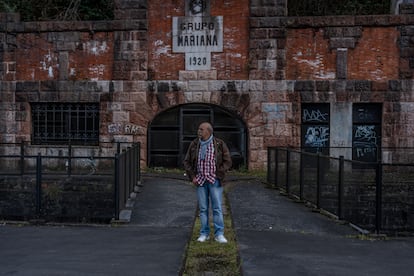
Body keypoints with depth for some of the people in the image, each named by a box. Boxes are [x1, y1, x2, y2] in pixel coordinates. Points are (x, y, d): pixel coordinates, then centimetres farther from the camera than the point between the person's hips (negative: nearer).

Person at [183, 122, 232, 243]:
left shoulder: (220, 144, -4)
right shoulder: (194, 144, 4)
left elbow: (227, 161, -3)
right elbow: (187, 162, 10)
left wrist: (218, 176, -8)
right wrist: (192, 177, 0)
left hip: (214, 180, -2)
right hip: (200, 181, 2)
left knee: (217, 207, -4)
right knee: (203, 208, 6)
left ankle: (219, 234, 1)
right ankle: (204, 233, 14)